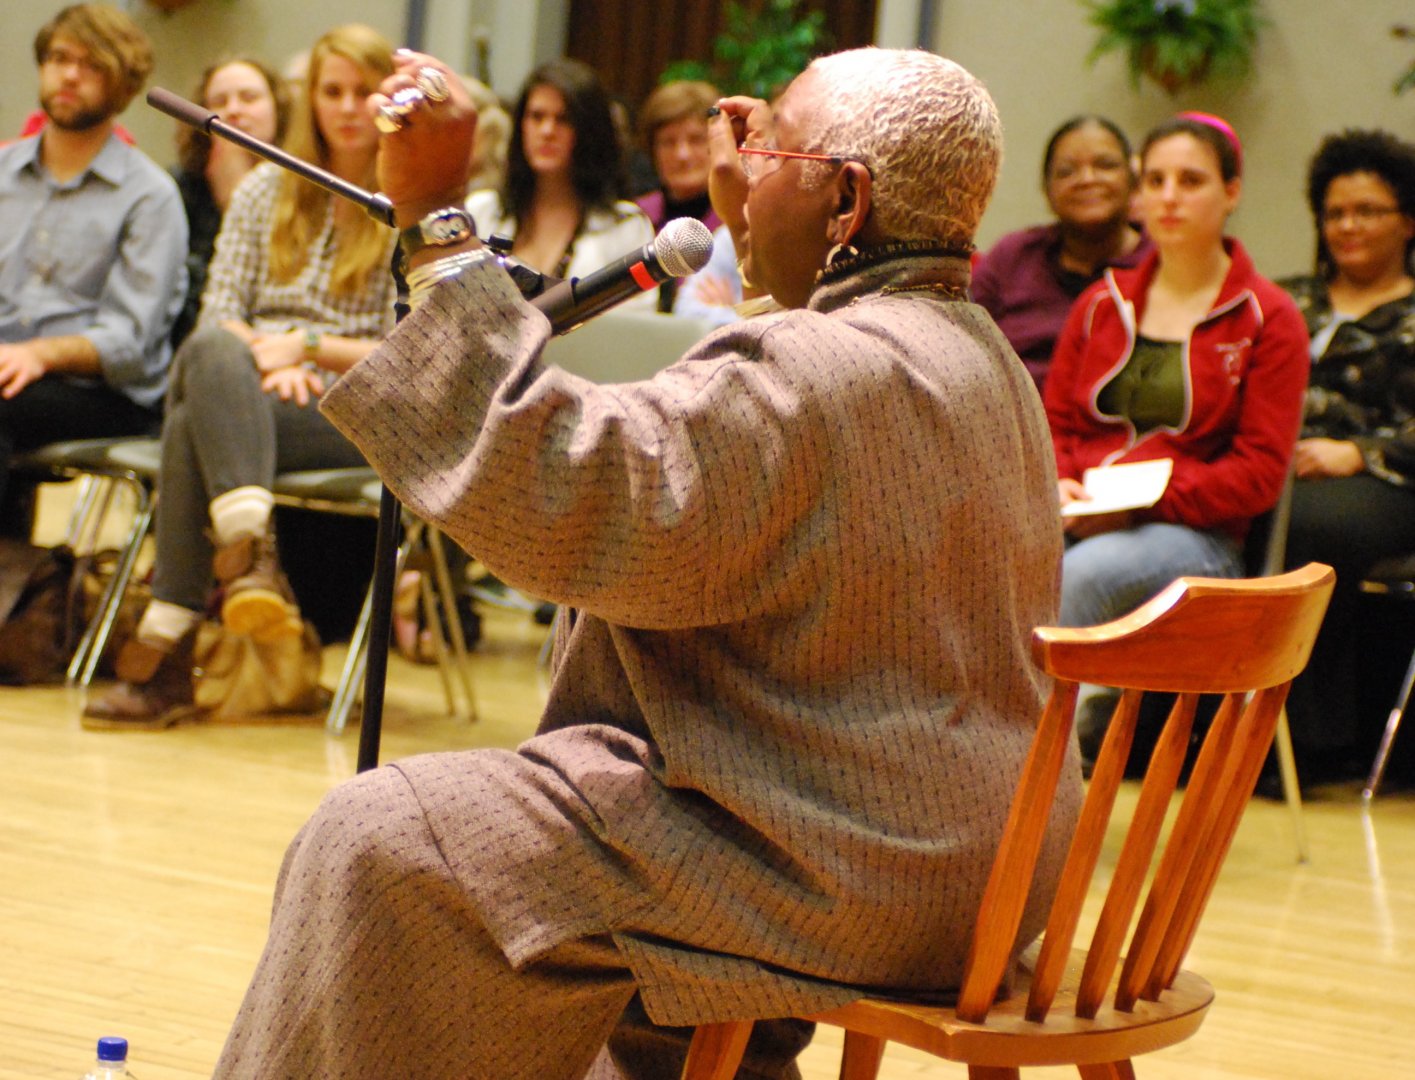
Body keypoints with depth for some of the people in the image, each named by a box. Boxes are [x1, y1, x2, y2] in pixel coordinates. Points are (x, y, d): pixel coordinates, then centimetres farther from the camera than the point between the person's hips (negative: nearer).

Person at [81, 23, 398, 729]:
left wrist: (309, 347, -10)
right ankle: (250, 551, -48)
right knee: (210, 353, -35)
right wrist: (261, 357, -9)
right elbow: (217, 312, 12)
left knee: (195, 425, -33)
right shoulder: (267, 190, 19)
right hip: (241, 386, 4)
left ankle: (165, 645, -38)